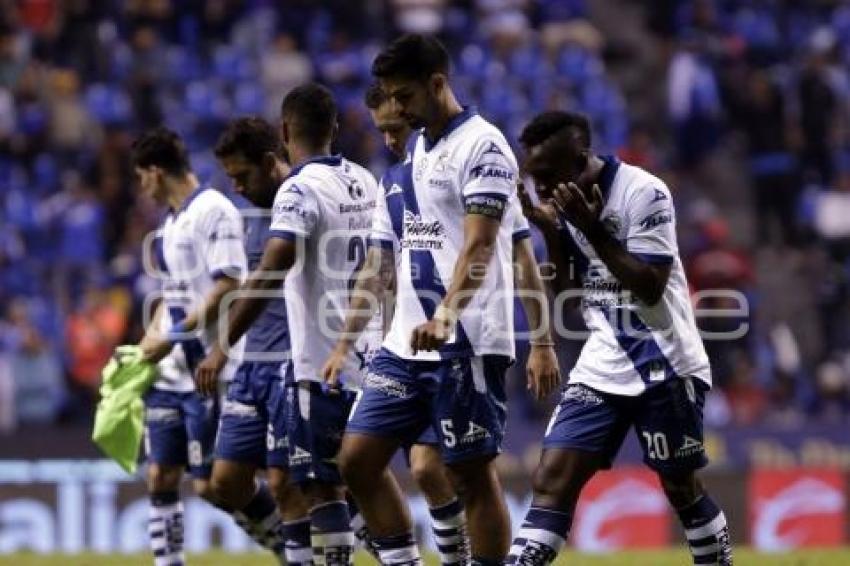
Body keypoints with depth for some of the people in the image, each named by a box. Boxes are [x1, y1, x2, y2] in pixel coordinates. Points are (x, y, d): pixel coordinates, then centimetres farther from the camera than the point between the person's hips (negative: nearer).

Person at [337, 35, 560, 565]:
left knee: (474, 474, -3)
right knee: (357, 460, 2)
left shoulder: (482, 145, -7)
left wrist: (445, 315, -33)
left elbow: (479, 246, -19)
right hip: (405, 342, 8)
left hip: (467, 343, -8)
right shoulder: (407, 153, 17)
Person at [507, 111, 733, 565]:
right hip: (602, 365, 5)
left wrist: (592, 228, -25)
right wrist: (552, 233, -7)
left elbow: (651, 287, -20)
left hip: (663, 363, -5)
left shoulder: (643, 193, -15)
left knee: (681, 486, 4)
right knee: (553, 478, -8)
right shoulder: (563, 202, 4)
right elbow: (565, 293, 9)